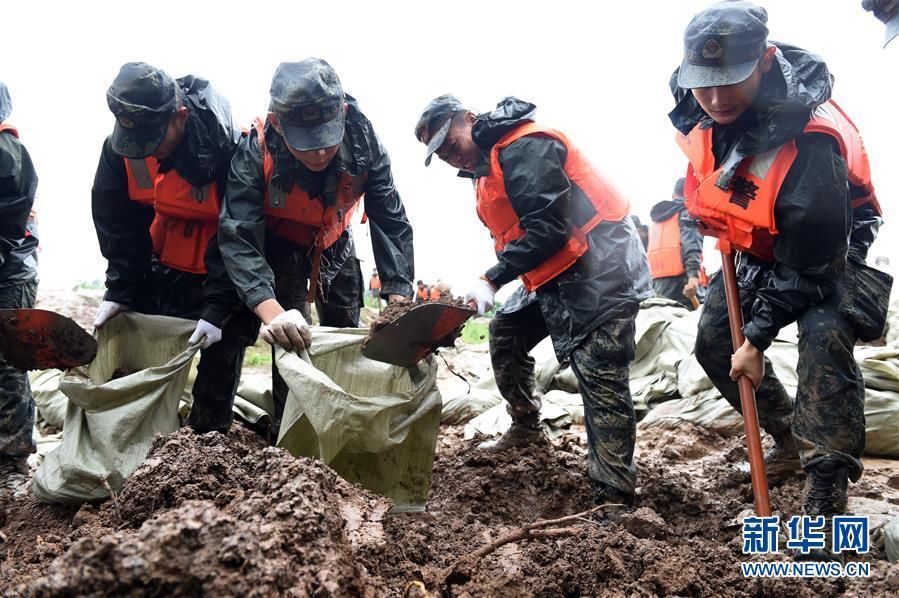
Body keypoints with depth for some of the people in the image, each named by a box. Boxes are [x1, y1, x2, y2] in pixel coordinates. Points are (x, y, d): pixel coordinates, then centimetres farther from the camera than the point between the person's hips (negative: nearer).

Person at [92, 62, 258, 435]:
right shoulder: (119, 147, -13)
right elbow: (117, 223, -3)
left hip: (223, 269, -5)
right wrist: (118, 291, -8)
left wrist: (218, 306, -27)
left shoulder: (224, 147, -30)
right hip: (163, 266, 5)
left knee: (220, 362, -2)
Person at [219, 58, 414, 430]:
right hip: (279, 246, -2)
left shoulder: (363, 144, -30)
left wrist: (399, 303, -39)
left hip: (333, 242, 3)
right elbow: (238, 238, -41)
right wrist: (271, 312, -57)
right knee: (289, 337, -12)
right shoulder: (255, 154, -35)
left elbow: (392, 223, -27)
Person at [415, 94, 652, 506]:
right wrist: (492, 284, -1)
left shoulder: (524, 148, -16)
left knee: (601, 379, -13)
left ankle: (614, 496, -9)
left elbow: (548, 226, -24)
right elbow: (516, 233, 15)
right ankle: (525, 428, 35)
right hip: (554, 273, 11)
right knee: (505, 335, 17)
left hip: (599, 268, -11)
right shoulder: (487, 166, 16)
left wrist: (492, 280, -24)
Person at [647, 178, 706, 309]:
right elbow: (691, 244, -14)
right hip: (681, 279, -7)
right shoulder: (688, 211, 3)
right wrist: (693, 275, -27)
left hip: (658, 282, 7)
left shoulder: (658, 217, 26)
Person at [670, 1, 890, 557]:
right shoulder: (696, 109, -19)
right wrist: (713, 225, 5)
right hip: (755, 245, 7)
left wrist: (758, 338, -27)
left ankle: (828, 490, -16)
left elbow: (805, 264, -31)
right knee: (714, 342, 5)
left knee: (824, 337, -29)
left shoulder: (810, 139, -38)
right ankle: (791, 436, 25)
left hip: (828, 248, -6)